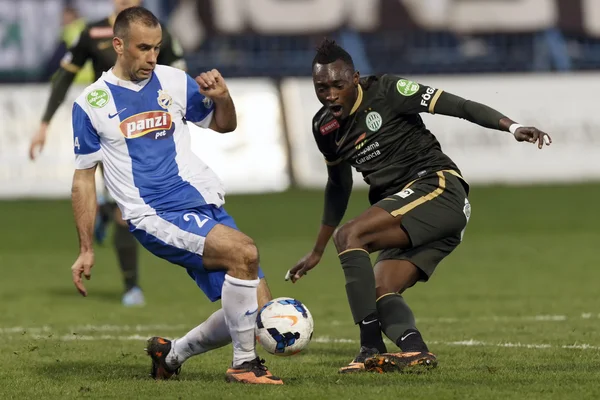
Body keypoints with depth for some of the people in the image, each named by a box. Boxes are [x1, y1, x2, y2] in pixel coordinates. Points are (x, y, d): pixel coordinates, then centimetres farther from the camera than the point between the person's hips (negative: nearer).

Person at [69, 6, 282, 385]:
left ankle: (171, 354, 20)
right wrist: (86, 250, 4)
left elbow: (223, 126, 21)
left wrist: (222, 98, -2)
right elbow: (84, 178, 6)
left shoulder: (173, 81, 9)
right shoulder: (92, 103, -1)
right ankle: (244, 364, -17)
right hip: (156, 218, -6)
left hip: (206, 204, 6)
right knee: (244, 251, -30)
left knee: (259, 310, -2)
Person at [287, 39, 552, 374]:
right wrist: (318, 252, 35)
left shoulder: (385, 92, -7)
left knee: (350, 235, -24)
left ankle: (372, 349, -28)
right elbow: (339, 186, 29)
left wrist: (512, 126, -25)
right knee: (379, 291, -10)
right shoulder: (325, 128, 13)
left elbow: (456, 106, -12)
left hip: (439, 186, -8)